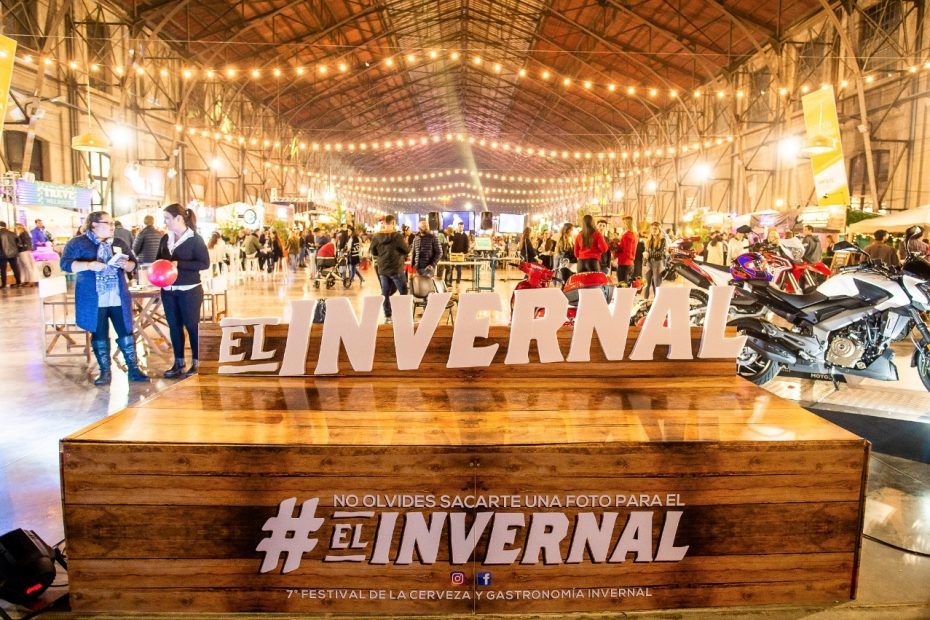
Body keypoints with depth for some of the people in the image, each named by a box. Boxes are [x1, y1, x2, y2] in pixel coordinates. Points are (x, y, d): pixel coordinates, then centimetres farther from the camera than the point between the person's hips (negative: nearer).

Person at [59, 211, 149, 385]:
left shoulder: (119, 243, 12)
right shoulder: (78, 243, -1)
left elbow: (133, 264, 14)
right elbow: (65, 264, -9)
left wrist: (126, 265, -9)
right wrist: (89, 265, -22)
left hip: (118, 299, 3)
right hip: (93, 300, -3)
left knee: (126, 333, 3)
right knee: (99, 336, 6)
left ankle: (133, 369, 11)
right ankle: (105, 372, 16)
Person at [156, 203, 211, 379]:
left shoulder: (195, 239, -9)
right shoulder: (165, 239, 9)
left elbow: (205, 263, -15)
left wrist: (178, 264, -21)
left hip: (189, 291, -6)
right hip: (168, 290, 6)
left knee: (192, 326, 2)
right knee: (174, 326, 10)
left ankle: (196, 364, 12)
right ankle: (178, 364, 19)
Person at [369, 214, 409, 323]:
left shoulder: (376, 237, -1)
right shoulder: (397, 236, -15)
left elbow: (374, 253, 9)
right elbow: (407, 250, -6)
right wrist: (406, 244, 13)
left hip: (382, 269, 5)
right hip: (396, 269, -4)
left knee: (385, 293, 11)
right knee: (404, 292, 7)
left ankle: (387, 316, 13)